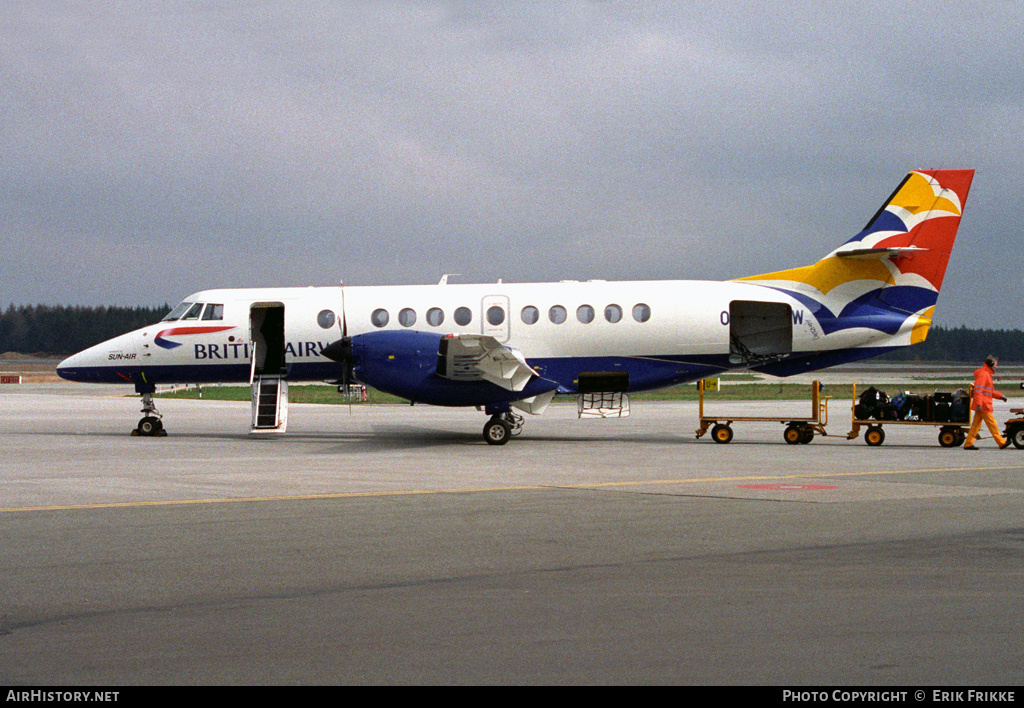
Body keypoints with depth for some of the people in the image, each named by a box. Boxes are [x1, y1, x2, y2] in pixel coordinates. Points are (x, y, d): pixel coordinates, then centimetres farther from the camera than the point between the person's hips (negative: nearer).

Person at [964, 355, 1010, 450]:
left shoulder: (987, 374, 22)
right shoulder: (983, 374, -11)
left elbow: (990, 391, 31)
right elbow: (978, 389, -21)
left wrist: (1000, 396, 23)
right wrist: (979, 403, -28)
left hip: (981, 405, 10)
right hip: (983, 406, -10)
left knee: (976, 424, 8)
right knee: (992, 424, -3)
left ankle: (968, 444, 7)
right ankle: (1001, 442, 2)